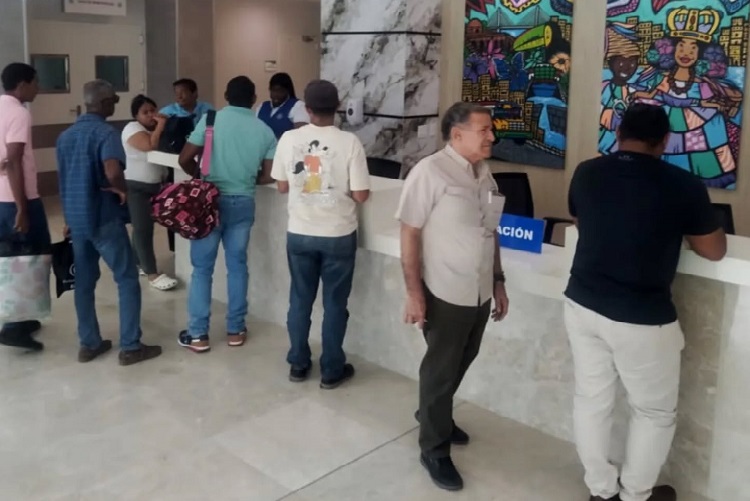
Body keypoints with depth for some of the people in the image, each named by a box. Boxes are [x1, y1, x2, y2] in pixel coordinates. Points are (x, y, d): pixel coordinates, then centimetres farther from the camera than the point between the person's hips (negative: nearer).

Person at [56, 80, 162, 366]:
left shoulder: (65, 136, 11)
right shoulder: (105, 133, -15)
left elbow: (63, 177, 18)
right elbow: (112, 173, -34)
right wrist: (122, 190, -13)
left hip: (75, 217, 8)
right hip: (103, 218, -8)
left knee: (84, 281, 14)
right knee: (127, 279, 2)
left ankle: (89, 344, 20)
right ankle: (130, 347, 3)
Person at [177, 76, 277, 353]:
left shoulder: (211, 119, -4)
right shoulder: (265, 131, 3)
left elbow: (185, 159, -6)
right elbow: (269, 176, 0)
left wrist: (201, 177, 12)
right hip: (243, 204, 3)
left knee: (202, 267, 5)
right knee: (237, 265, 12)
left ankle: (198, 334, 8)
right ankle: (235, 329, 19)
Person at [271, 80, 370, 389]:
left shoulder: (289, 139, -5)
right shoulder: (349, 142, -13)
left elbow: (282, 186, 4)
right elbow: (361, 195, -13)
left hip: (299, 234, 3)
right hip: (338, 235, -2)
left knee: (300, 300, 16)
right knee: (334, 303, 9)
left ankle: (298, 364, 26)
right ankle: (332, 370, 19)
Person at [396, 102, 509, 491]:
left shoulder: (484, 174, 7)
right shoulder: (430, 171, -15)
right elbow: (410, 234, -15)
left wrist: (498, 281, 15)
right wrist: (413, 292, -18)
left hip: (480, 294, 7)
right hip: (445, 294, -7)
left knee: (460, 365, 21)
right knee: (440, 370, 8)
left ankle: (434, 416, 46)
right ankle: (434, 450, 26)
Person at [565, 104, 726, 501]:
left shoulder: (586, 174, -1)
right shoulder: (683, 185, -12)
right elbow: (715, 251, 2)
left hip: (582, 305, 5)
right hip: (642, 317, -4)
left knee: (591, 400, 18)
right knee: (655, 411, 18)